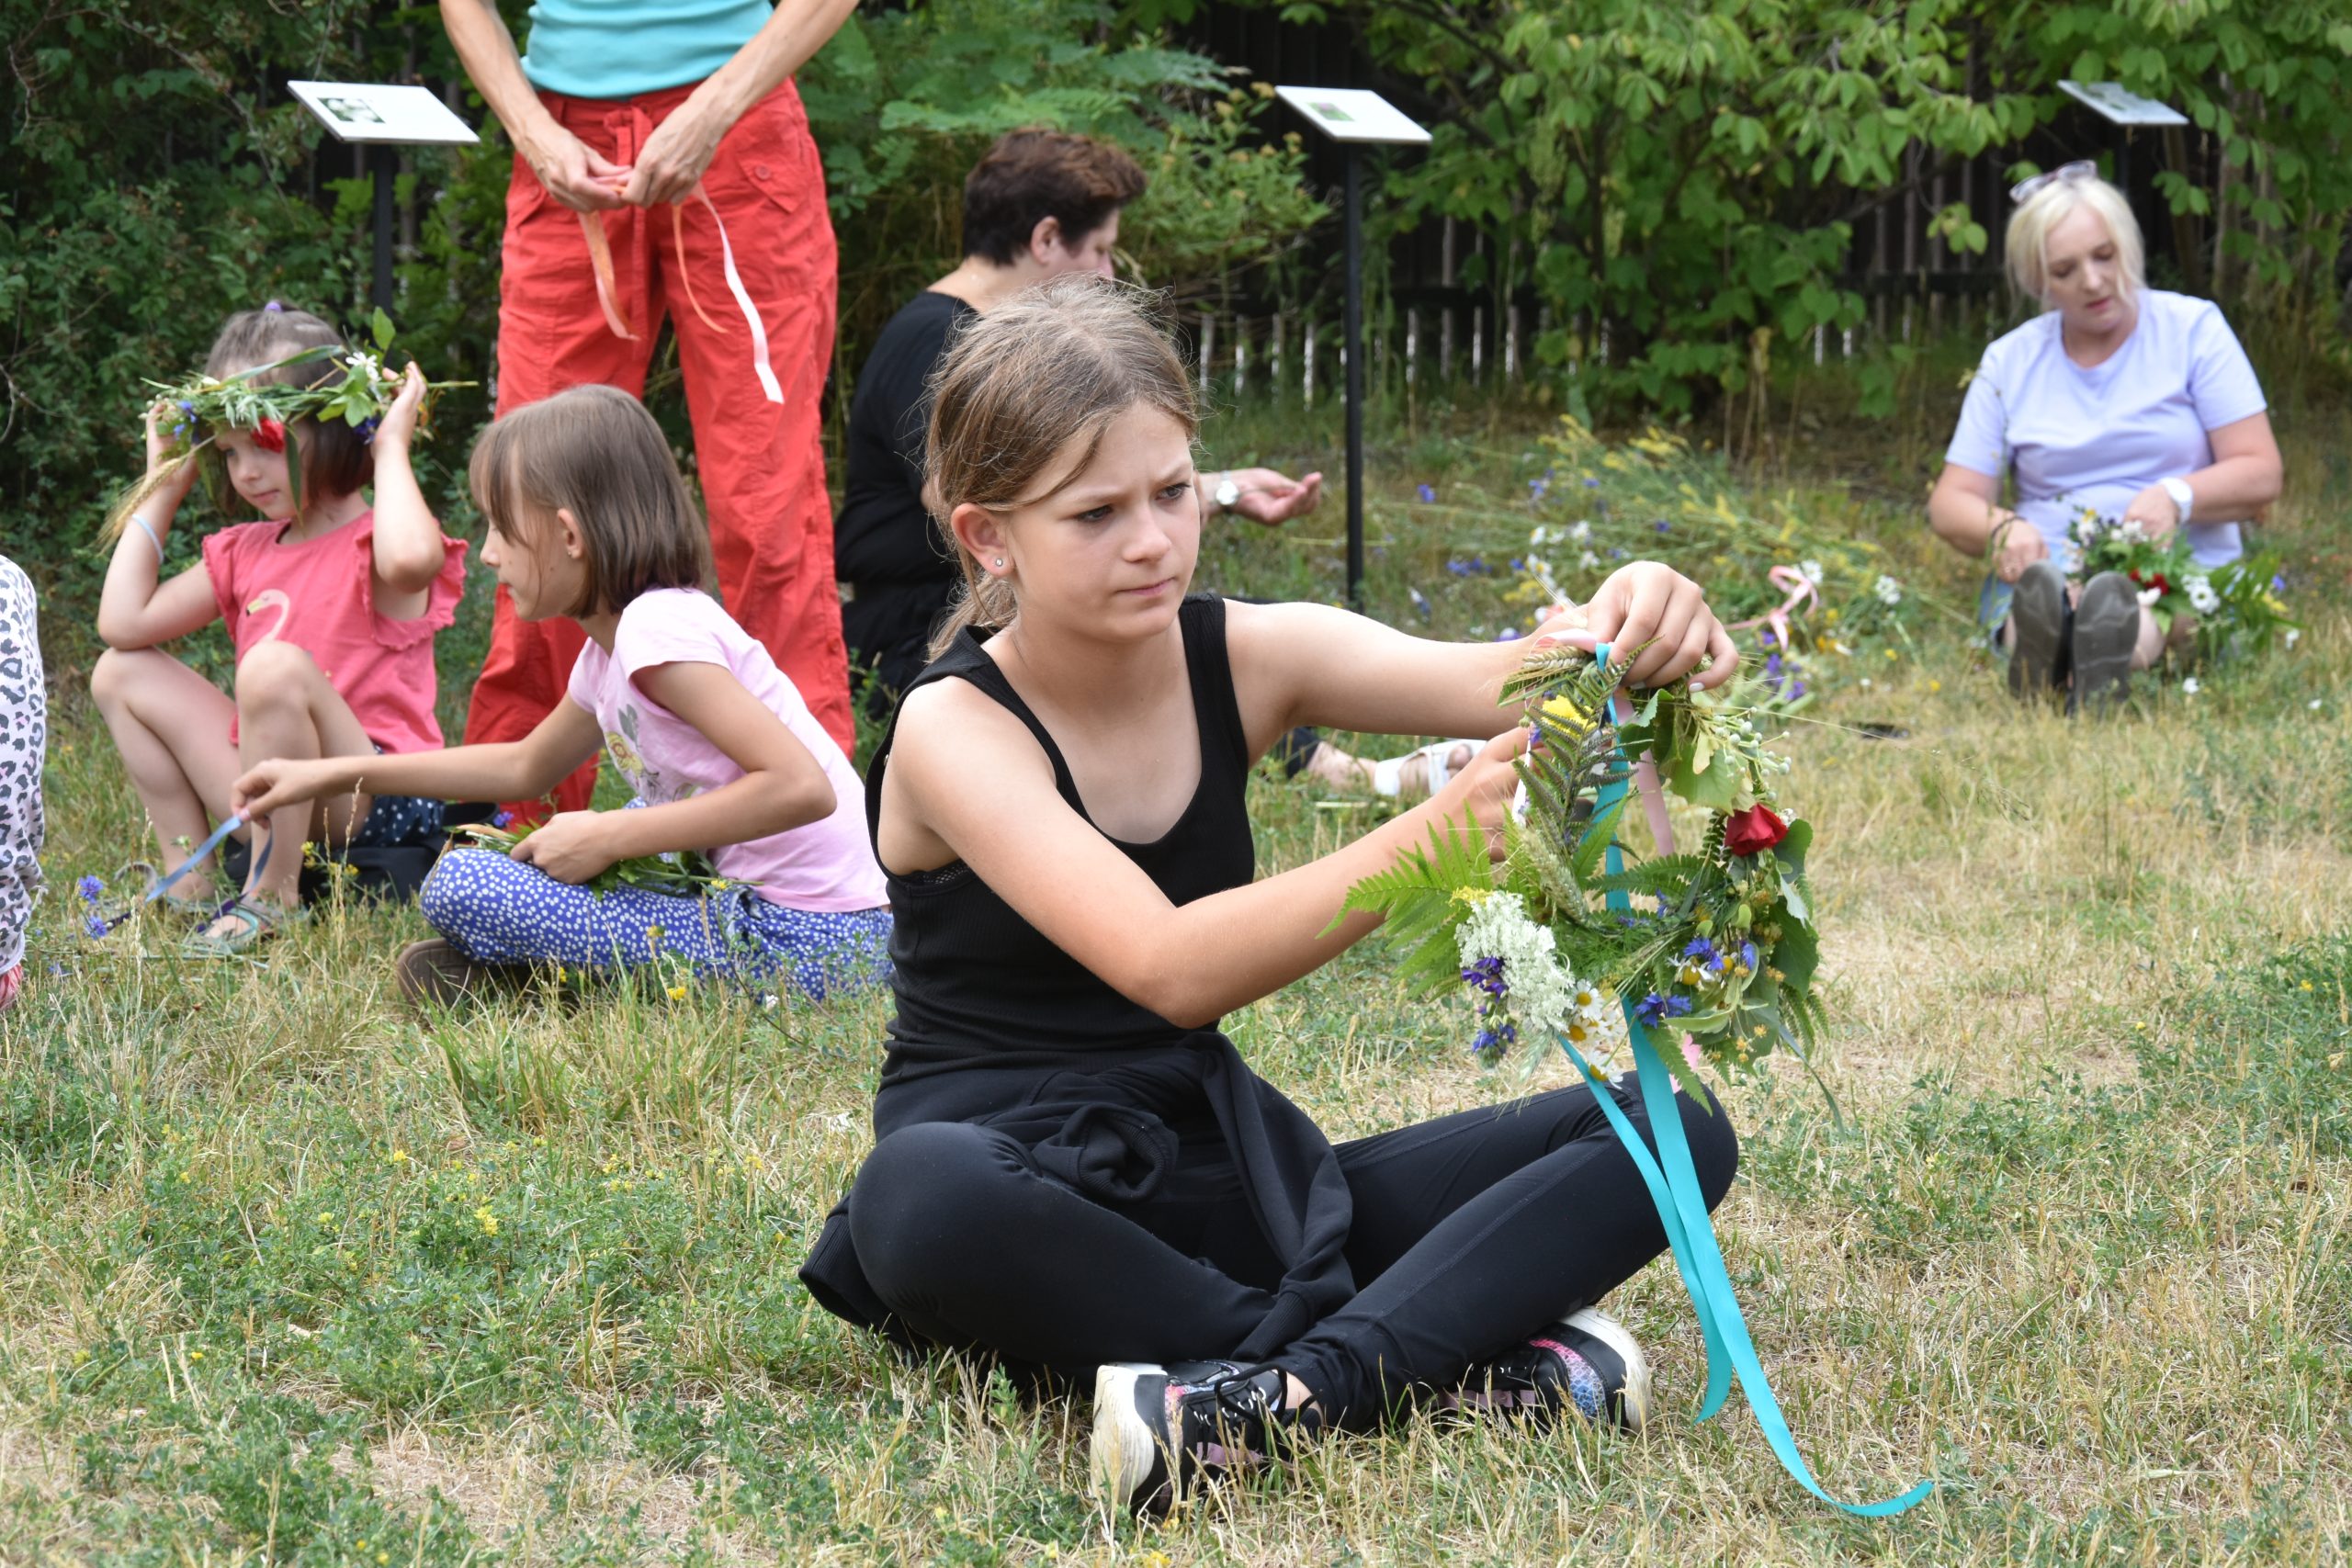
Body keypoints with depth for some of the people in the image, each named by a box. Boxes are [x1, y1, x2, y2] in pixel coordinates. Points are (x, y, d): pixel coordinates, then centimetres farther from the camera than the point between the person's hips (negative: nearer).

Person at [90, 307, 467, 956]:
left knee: (276, 664, -35)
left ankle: (273, 895, -22)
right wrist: (163, 484, 15)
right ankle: (187, 876, 1)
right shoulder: (243, 553, 16)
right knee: (121, 672, 6)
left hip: (373, 804, -8)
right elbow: (123, 622, 11)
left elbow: (411, 558, -37)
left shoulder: (373, 543, -8)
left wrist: (391, 448, -20)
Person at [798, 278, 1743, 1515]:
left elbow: (1493, 680, -16)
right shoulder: (955, 728, -16)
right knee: (922, 1195, -44)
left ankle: (1286, 1390, -31)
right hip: (1017, 1189, -5)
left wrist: (1638, 628, -41)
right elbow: (1171, 967, -31)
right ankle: (1452, 1357, -32)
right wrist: (1437, 834, -44)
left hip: (1226, 1177, 5)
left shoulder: (1242, 657, 0)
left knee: (1675, 1126, -9)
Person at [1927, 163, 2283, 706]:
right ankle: (2039, 647, -72)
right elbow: (1951, 502, 11)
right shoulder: (2009, 361, 14)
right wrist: (2002, 528, -15)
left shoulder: (2193, 329, 7)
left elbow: (2260, 476, 2)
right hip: (2049, 573, 1)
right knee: (2037, 588, -39)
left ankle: (2110, 666, -74)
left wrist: (2176, 496, -20)